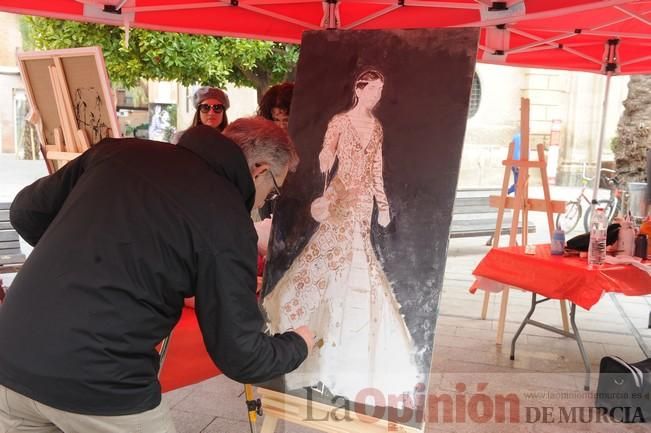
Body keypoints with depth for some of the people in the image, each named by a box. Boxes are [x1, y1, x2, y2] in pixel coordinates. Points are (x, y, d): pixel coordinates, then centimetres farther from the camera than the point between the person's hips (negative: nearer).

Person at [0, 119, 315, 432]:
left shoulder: (119, 151, 4)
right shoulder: (228, 223, -11)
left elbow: (26, 211, 13)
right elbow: (240, 357, -6)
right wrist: (298, 345, 13)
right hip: (95, 382, -5)